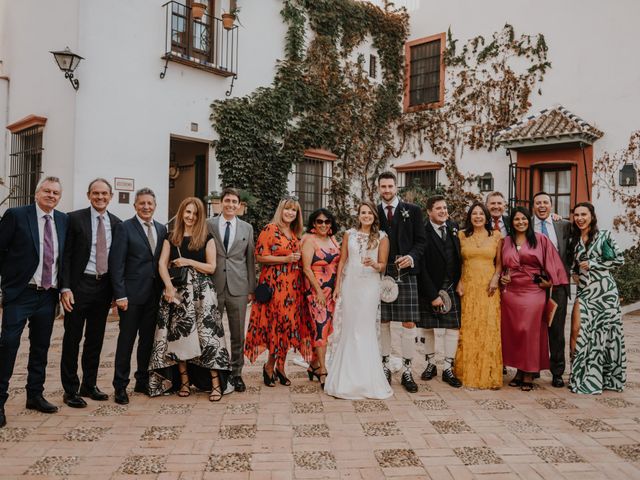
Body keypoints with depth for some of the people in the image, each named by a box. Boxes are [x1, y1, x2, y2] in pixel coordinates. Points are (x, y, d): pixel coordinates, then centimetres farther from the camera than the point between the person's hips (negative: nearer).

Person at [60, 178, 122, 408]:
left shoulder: (116, 223, 7)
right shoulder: (75, 219, -5)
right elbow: (66, 256, -7)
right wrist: (65, 288, -14)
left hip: (104, 286, 4)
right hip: (80, 285, -4)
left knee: (95, 339, 13)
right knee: (72, 339, 4)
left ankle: (89, 385, 26)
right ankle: (70, 390, 16)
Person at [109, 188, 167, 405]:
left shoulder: (162, 229, 11)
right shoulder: (124, 228, -4)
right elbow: (116, 263, -9)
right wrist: (120, 295, -14)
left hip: (154, 294, 5)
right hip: (132, 293, -5)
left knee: (148, 339, 12)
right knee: (126, 340, 3)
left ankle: (143, 381, 25)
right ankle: (120, 386, 15)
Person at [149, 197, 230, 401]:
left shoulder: (207, 239, 4)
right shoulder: (171, 238, 11)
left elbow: (211, 267, 1)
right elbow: (162, 264, 2)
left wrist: (188, 262, -10)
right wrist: (169, 286, -14)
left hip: (202, 292, -3)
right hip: (177, 291, 3)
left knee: (208, 335, -7)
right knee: (179, 335, 4)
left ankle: (216, 383, -2)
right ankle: (184, 381, 16)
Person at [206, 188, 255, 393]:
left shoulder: (247, 228, 8)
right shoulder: (208, 225, 3)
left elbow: (250, 260, 9)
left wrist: (251, 289, 6)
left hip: (238, 288, 1)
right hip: (213, 286, -1)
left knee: (238, 335, 9)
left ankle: (236, 374, 24)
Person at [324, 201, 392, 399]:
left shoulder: (382, 237, 3)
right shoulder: (349, 234, 7)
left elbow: (383, 265, 2)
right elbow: (342, 260, 9)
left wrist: (374, 264, -20)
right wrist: (337, 284, 4)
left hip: (369, 285, -2)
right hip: (349, 284, 2)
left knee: (365, 328, 0)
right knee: (349, 327, 5)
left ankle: (366, 375, 12)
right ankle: (348, 375, 15)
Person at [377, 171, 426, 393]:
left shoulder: (412, 210, 6)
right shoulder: (373, 213, 10)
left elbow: (420, 240, 4)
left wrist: (412, 257, -14)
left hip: (406, 274, -1)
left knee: (408, 324, -1)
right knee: (383, 322, 8)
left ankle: (407, 371, 9)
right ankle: (385, 366, 21)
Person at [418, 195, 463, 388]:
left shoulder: (454, 227, 4)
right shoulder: (423, 233, -13)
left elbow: (460, 256, 13)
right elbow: (422, 268, -14)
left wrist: (460, 281, 3)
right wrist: (433, 295, -15)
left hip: (451, 286, 4)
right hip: (429, 288, -4)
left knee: (453, 327, 2)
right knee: (426, 327, 7)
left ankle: (448, 369, 13)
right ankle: (430, 364, 25)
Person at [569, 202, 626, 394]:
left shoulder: (604, 235, 0)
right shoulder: (574, 240, 10)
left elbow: (619, 259, -3)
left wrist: (593, 264, -8)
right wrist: (576, 274, 2)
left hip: (604, 289, -3)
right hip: (584, 291, 3)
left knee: (604, 331, 1)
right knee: (578, 330, -7)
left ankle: (607, 376, 15)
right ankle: (581, 375, 4)